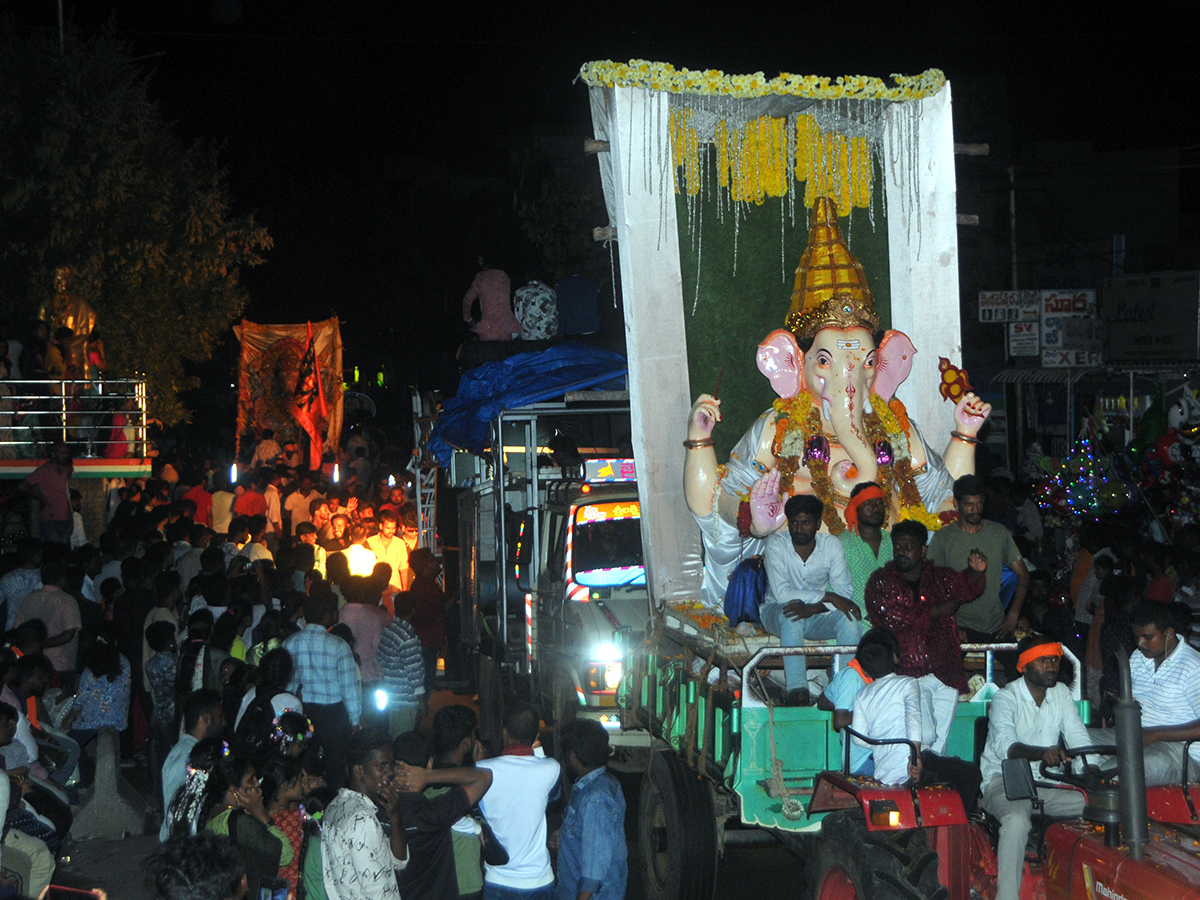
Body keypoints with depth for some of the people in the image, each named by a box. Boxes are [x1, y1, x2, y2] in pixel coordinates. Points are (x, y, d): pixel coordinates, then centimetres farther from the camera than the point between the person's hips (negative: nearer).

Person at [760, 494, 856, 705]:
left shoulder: (831, 544, -6)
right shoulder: (776, 543, -14)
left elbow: (845, 590, -12)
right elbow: (781, 593, -24)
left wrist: (813, 608, -30)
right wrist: (827, 597, -27)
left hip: (817, 616, 3)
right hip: (777, 613, -3)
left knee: (849, 619, -27)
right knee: (790, 616, -37)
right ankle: (797, 689, -42)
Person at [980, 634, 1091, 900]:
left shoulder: (1061, 693, 10)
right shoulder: (1005, 698, -10)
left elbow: (1079, 738, 4)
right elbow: (1006, 746, -28)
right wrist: (1043, 753, -48)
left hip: (1047, 784, 6)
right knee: (1017, 819, -38)